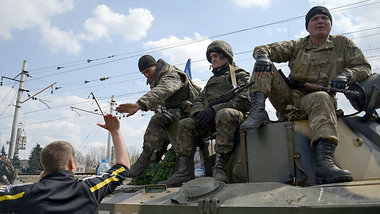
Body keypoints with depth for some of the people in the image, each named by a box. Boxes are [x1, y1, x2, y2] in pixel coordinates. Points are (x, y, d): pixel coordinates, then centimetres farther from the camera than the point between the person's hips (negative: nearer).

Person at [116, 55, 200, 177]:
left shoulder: (172, 76, -20)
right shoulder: (156, 79, 14)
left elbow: (161, 91, -43)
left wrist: (139, 105, -57)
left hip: (186, 109, -11)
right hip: (174, 112, 11)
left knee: (157, 121, -30)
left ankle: (144, 161, -30)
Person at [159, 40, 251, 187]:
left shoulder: (240, 75, 9)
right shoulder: (211, 81, 31)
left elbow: (245, 101, -9)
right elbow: (198, 101, 21)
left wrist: (214, 110, -18)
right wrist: (200, 112, -7)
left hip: (235, 115, -6)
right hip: (210, 120, 6)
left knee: (224, 114, -38)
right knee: (185, 124, -14)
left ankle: (220, 168, -41)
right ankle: (183, 171, -21)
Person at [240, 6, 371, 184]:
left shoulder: (342, 44, 16)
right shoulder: (297, 46, 16)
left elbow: (364, 67, 10)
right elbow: (262, 49, 8)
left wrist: (345, 75, -12)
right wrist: (263, 56, -18)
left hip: (315, 98, -2)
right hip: (288, 100, 2)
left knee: (321, 98, -38)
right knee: (263, 67, -10)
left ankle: (324, 161, -55)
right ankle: (258, 113, -31)